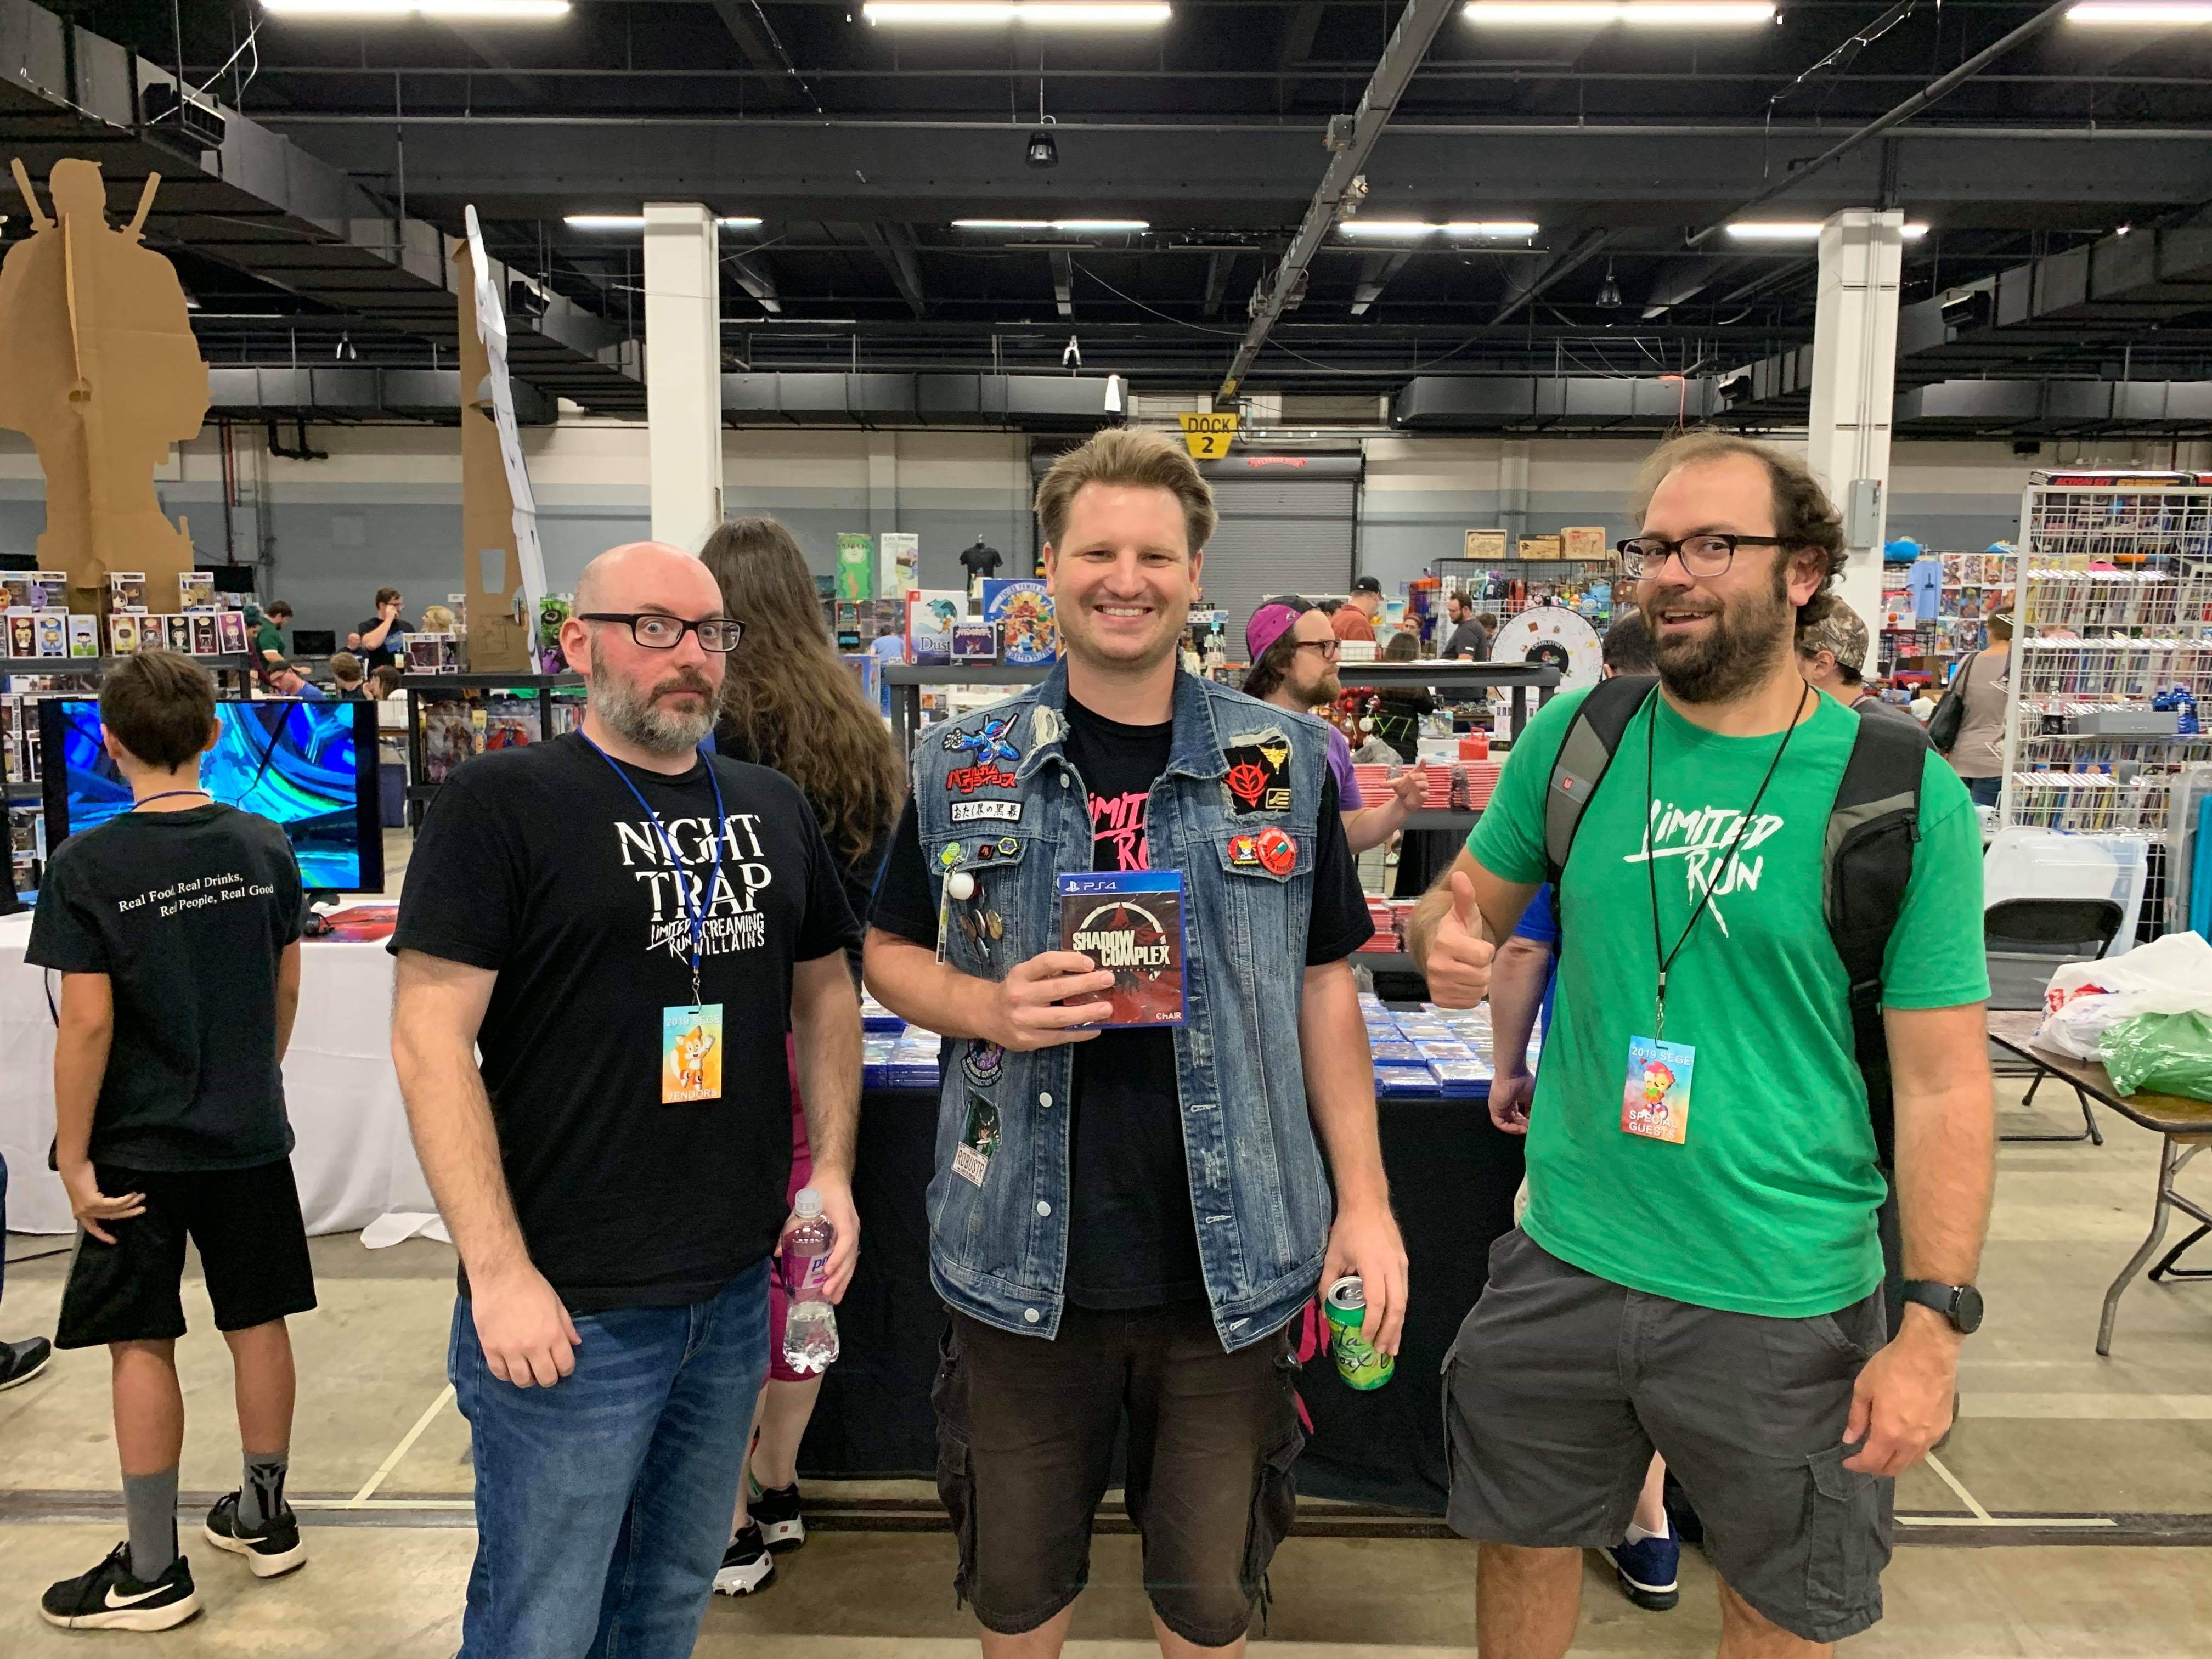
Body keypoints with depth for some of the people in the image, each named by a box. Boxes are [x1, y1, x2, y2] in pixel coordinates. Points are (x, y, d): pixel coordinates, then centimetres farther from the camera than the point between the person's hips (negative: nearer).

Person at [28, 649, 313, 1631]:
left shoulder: (88, 865, -14)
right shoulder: (264, 849, -1)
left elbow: (88, 1023, -16)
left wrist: (73, 1159, -8)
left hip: (140, 1146, -4)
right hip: (251, 1134, 4)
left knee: (139, 1343, 6)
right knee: (257, 1322, 14)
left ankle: (153, 1573, 16)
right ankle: (264, 1518, 30)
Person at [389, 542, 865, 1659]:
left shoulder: (772, 807, 9)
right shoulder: (501, 803, -9)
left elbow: (825, 991, 17)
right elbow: (431, 1040, -13)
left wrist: (834, 1171, 7)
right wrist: (499, 1273, -17)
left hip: (737, 1293, 5)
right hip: (566, 1312, -5)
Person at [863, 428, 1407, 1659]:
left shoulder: (1287, 764, 0)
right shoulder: (959, 769, 0)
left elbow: (1326, 989, 4)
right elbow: (891, 953, 8)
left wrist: (1365, 1198, -1)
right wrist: (987, 1007, -13)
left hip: (1231, 1261, 0)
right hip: (1023, 1255, 1)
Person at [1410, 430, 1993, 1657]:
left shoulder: (1904, 796, -11)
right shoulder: (1571, 740, -2)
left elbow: (1942, 1084, -9)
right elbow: (1473, 899, 10)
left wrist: (1935, 1323, -13)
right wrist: (1448, 939, -14)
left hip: (1788, 1302, -2)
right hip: (1566, 1264, 3)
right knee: (1523, 1550, 21)